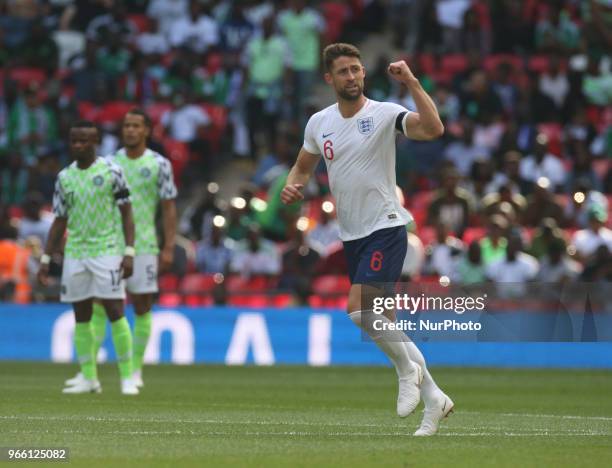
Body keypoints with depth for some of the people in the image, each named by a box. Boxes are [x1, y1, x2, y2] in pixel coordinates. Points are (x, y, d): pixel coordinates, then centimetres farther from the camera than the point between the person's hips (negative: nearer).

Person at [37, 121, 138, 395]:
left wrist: (129, 252, -11)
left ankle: (127, 377, -3)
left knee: (115, 312, -8)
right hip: (74, 254, 4)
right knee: (81, 317, 5)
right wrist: (45, 259, 10)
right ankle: (89, 378, 10)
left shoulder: (111, 172, -3)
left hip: (107, 252, -4)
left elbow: (126, 214, -2)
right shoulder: (64, 177, 9)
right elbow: (59, 221, 14)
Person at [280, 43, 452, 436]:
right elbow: (304, 167, 22)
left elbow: (433, 129, -28)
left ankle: (408, 369, 3)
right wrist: (292, 187, 0)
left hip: (385, 228, -7)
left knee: (360, 311, -22)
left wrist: (412, 83, -31)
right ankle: (433, 398, 19)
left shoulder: (385, 114, -11)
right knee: (382, 322, 8)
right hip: (351, 235, 7)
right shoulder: (319, 123, 7)